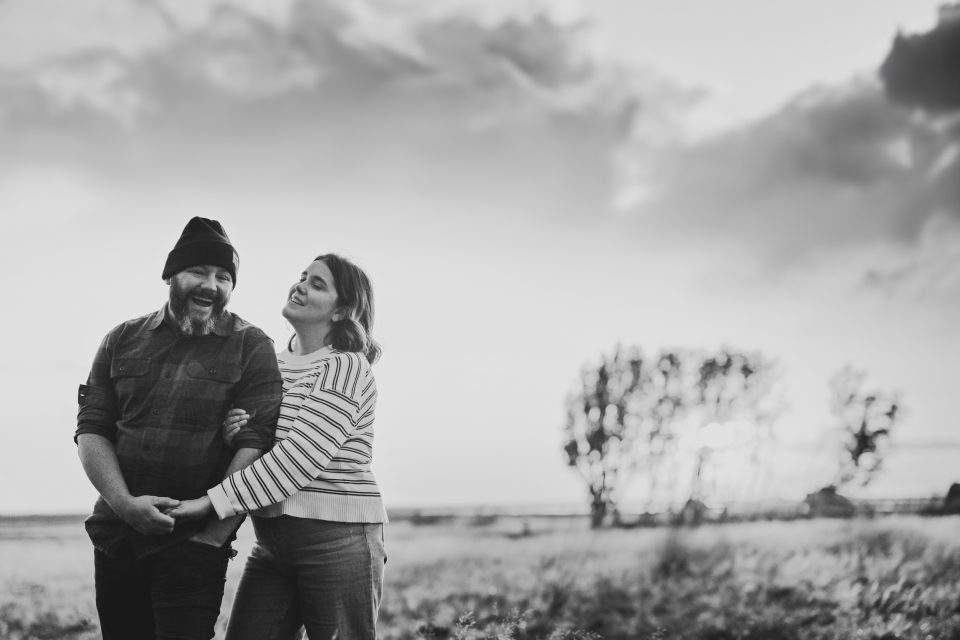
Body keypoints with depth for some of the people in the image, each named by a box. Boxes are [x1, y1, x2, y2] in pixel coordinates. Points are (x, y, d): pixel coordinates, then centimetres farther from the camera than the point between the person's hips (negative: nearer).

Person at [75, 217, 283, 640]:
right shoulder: (122, 341, 10)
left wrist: (211, 535, -15)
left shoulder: (252, 348, -1)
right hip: (116, 537, 4)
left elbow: (255, 445, -9)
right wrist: (125, 504, -10)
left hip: (195, 542, -4)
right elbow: (90, 430, 6)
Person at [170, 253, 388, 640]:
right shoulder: (273, 364, 14)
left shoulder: (346, 367, -8)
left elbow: (300, 457, -18)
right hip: (272, 543, 7)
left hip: (337, 539, -7)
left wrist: (212, 501, -18)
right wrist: (232, 433, -5)